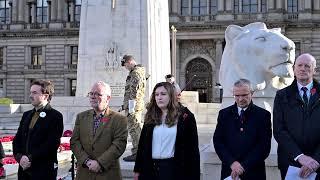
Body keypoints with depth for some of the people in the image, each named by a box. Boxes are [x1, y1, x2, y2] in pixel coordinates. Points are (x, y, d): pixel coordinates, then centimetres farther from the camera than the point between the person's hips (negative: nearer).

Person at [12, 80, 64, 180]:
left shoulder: (55, 116, -6)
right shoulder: (26, 115, 15)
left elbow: (52, 143, -15)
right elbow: (17, 140, 13)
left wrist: (30, 158, -16)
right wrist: (19, 157, -5)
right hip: (24, 169, 6)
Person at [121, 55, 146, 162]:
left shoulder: (136, 73, -15)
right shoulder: (140, 71, 18)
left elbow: (134, 91, -21)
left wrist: (131, 107, -21)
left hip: (133, 105, -11)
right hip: (138, 104, 11)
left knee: (133, 129, -7)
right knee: (136, 128, 15)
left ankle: (136, 153, -5)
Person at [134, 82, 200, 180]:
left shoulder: (184, 116, -4)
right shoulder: (151, 117, 8)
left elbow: (192, 148, -5)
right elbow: (142, 145, 12)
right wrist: (138, 169, 10)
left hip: (174, 168, -4)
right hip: (150, 169, 4)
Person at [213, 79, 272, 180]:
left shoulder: (263, 115, -2)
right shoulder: (224, 114, 5)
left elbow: (264, 146, -7)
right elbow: (217, 141, 0)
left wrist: (244, 166, -14)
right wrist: (232, 162, -13)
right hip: (229, 171, 2)